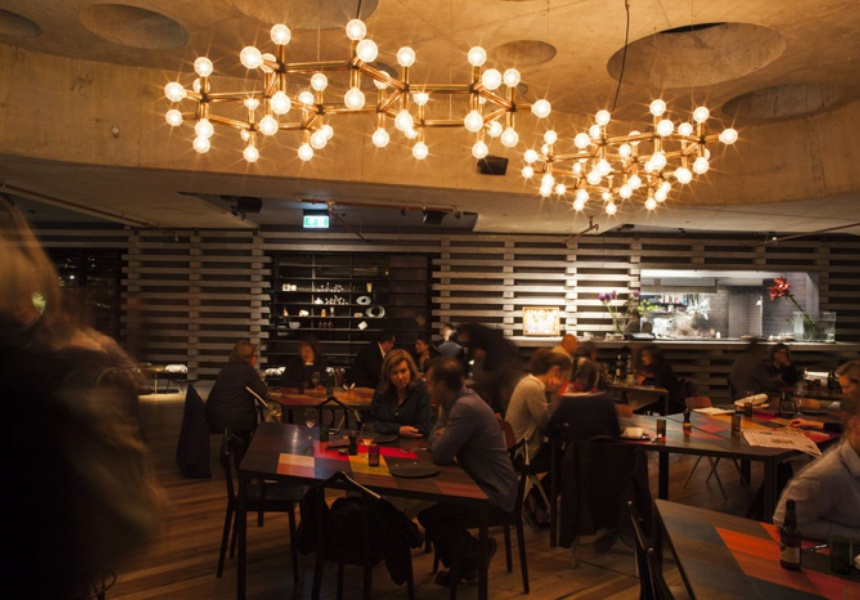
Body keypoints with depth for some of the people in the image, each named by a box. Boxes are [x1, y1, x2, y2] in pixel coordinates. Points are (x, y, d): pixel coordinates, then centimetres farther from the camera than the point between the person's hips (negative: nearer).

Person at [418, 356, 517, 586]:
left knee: (427, 513, -12)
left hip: (493, 493, -10)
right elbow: (438, 435, 13)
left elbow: (440, 455, -25)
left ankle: (476, 553, 11)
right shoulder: (458, 399, 5)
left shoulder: (465, 407, -26)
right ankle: (461, 562, 23)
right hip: (482, 483, 10)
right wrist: (440, 438, -10)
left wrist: (438, 438, -4)